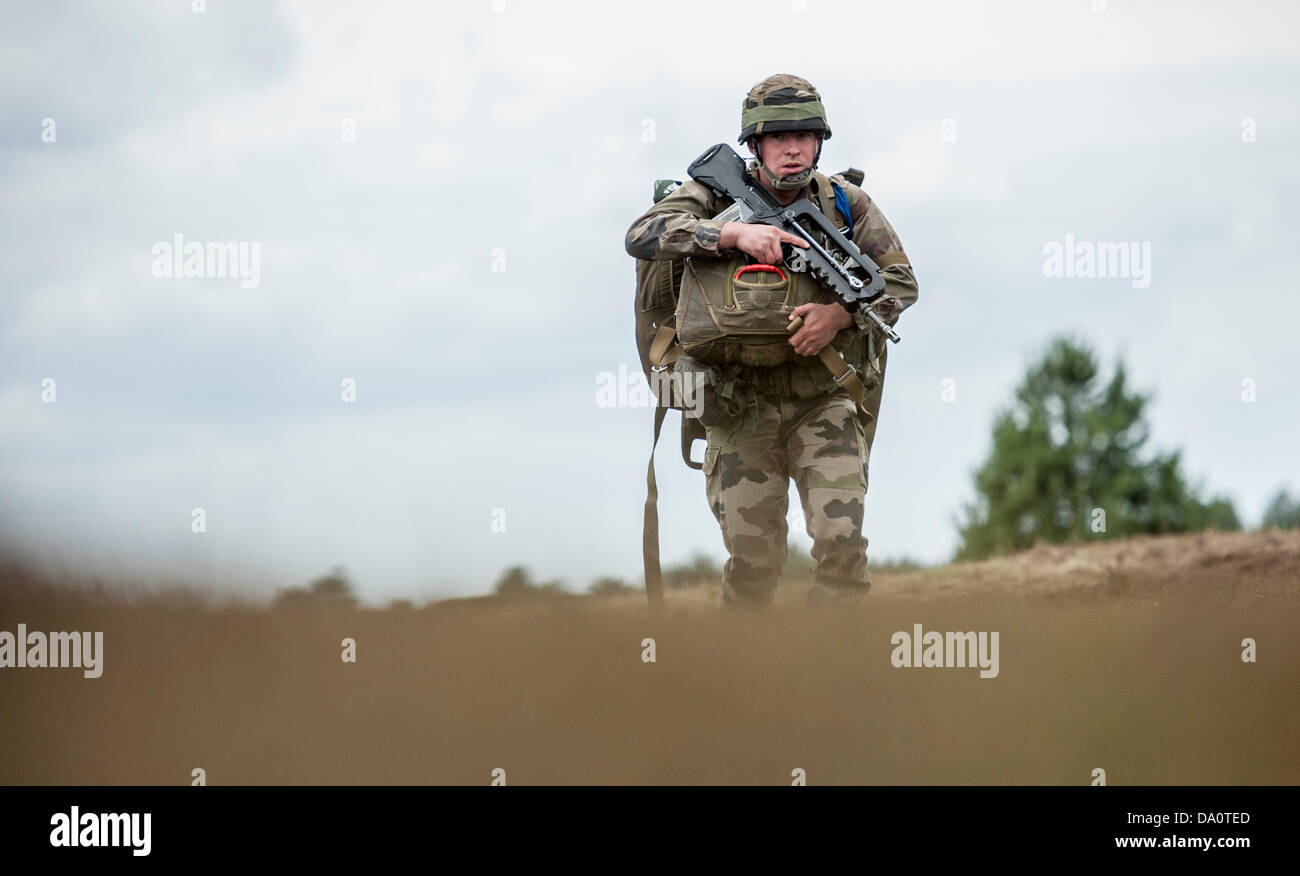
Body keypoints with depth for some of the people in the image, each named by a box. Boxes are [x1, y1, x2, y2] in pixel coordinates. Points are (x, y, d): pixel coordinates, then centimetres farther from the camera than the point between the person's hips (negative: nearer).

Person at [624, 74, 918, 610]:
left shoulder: (845, 203, -2)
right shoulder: (717, 196, -6)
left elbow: (900, 281, 0)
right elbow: (642, 237, -22)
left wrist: (840, 314, -20)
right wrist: (733, 233, -35)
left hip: (824, 404, 1)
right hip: (742, 408, -1)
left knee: (842, 543, -13)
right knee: (753, 559, 0)